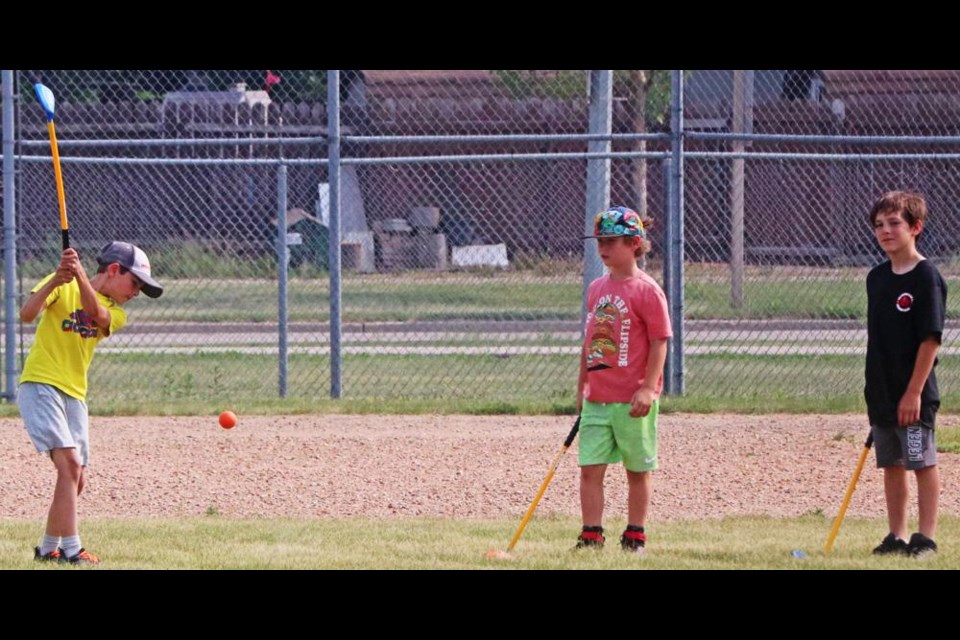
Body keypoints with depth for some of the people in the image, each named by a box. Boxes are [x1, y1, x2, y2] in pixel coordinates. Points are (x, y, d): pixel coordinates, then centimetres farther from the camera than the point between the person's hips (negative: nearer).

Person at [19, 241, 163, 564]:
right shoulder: (64, 287, -2)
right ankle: (71, 550, -25)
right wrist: (55, 281, -30)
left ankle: (48, 548, 25)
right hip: (40, 384, -7)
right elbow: (27, 314, -16)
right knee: (69, 461, -21)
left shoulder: (116, 313, 10)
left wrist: (79, 274, -29)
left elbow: (96, 314, -14)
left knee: (75, 480, 8)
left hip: (74, 395, 7)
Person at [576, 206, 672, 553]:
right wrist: (582, 387, 18)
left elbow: (659, 342, -11)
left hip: (632, 400, -6)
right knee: (590, 468, 0)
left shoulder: (646, 291, -9)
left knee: (638, 469, 6)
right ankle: (591, 536, 4)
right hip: (596, 399, 6)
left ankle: (635, 536, 15)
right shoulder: (596, 289, 11)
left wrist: (648, 388, -18)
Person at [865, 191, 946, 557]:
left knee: (922, 463, -1)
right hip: (882, 394, 7)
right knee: (891, 465, 11)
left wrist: (914, 391, -18)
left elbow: (930, 339, -14)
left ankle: (926, 538, 4)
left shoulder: (926, 278, -11)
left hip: (913, 395, -7)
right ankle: (896, 537, 17)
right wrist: (874, 390, 14)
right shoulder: (877, 279, 10)